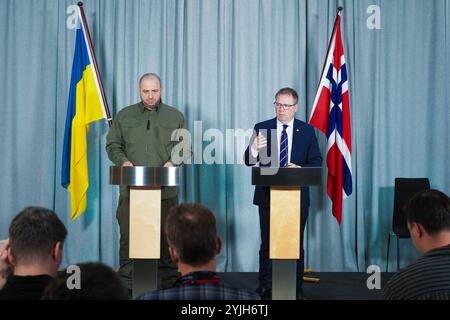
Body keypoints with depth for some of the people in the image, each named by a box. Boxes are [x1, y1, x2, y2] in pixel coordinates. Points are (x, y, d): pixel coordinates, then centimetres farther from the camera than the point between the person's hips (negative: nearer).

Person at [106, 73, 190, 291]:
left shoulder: (175, 117, 11)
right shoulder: (124, 116, 12)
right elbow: (113, 145, 13)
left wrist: (172, 162, -8)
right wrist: (123, 161, -6)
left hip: (165, 189, 0)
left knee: (166, 236, 2)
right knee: (128, 236, -1)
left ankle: (168, 281, 12)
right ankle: (126, 283, 6)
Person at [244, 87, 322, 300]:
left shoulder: (307, 131, 2)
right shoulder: (262, 128, 1)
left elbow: (316, 162, 0)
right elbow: (249, 161, -5)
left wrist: (299, 169, -19)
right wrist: (254, 149, -27)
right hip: (268, 195, 0)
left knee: (296, 243, 8)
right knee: (267, 243, 6)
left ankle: (297, 288, 17)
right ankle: (265, 287, 14)